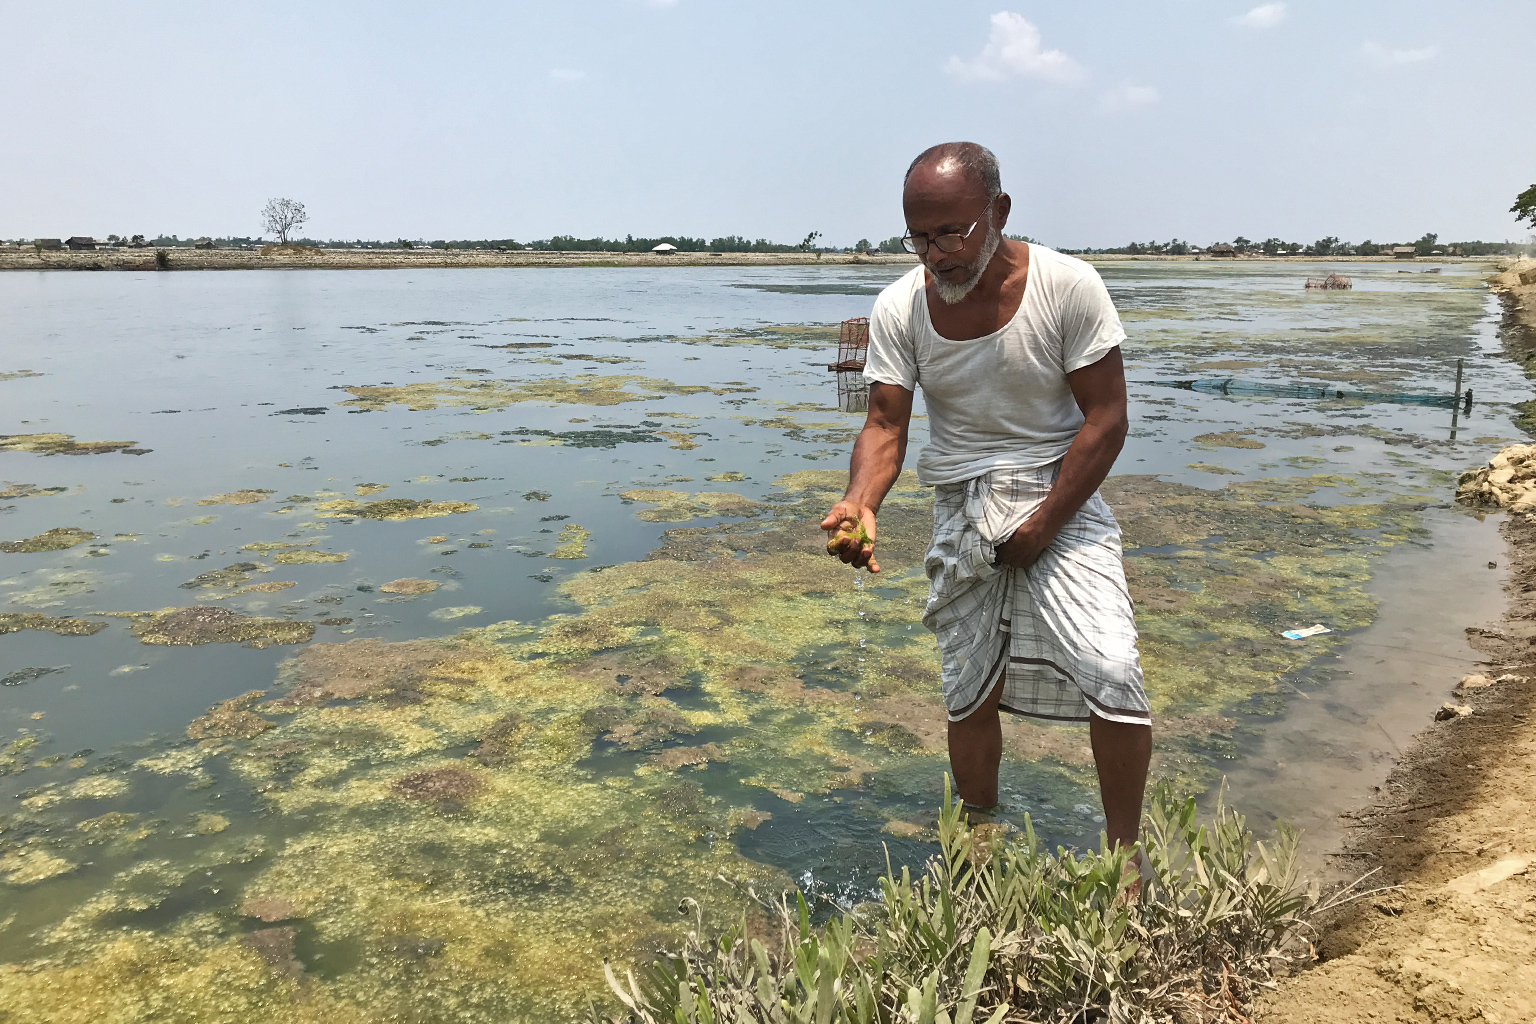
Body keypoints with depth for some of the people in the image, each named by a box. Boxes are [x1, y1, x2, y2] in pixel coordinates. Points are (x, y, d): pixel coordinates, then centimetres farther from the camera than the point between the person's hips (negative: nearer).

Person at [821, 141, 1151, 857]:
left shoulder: (1066, 286, -14)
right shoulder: (898, 308, -7)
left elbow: (1105, 418, -12)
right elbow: (885, 427, -9)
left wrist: (1044, 526, -16)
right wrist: (859, 503, -30)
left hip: (1061, 500, -2)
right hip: (961, 513, 3)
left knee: (1112, 672, -18)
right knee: (969, 694, 10)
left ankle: (1123, 851, 5)